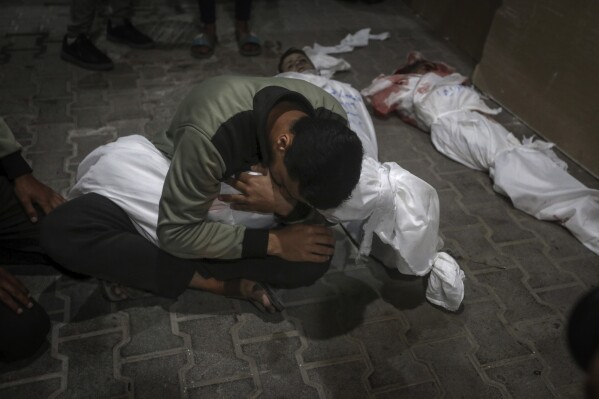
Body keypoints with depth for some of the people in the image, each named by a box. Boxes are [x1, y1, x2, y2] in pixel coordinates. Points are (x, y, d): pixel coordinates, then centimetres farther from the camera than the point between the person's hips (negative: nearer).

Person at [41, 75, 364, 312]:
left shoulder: (331, 123, -25)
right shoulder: (211, 133, -40)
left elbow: (320, 211, -11)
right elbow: (177, 232, -30)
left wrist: (286, 205, -35)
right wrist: (273, 243, -33)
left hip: (247, 213, 3)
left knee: (315, 257, -26)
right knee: (62, 229, -26)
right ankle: (216, 281, -22)